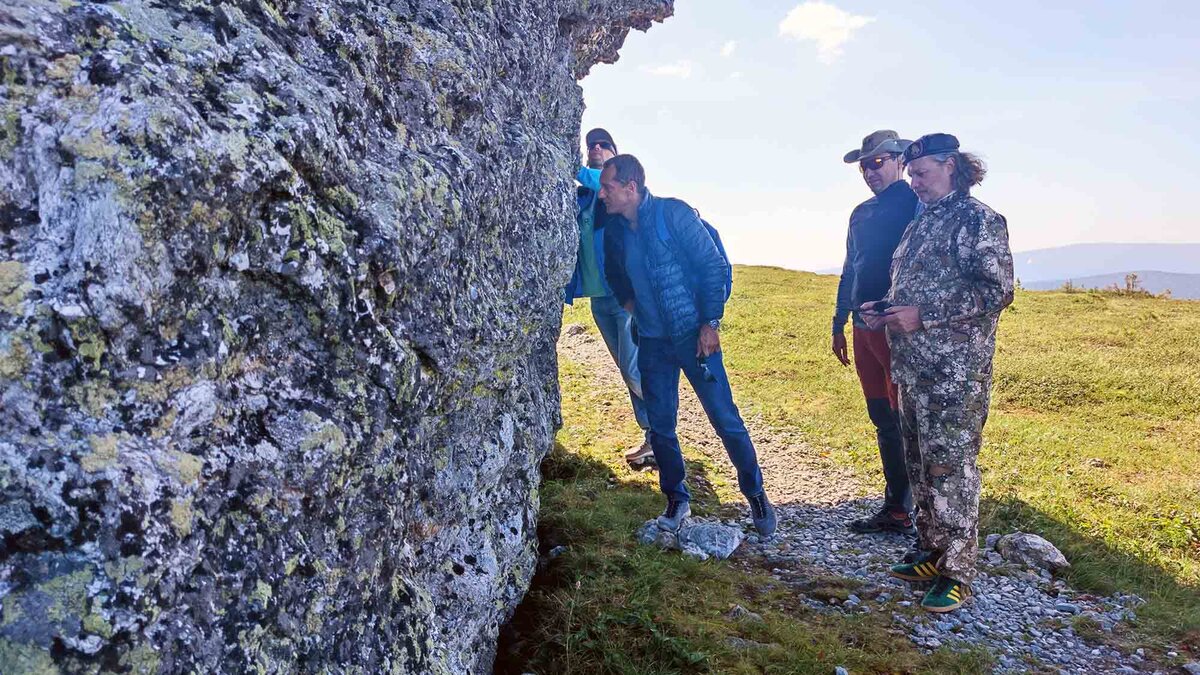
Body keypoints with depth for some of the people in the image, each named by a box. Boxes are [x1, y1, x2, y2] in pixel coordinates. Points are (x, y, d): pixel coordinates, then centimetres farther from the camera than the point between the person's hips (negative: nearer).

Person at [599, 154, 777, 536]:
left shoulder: (674, 214, -11)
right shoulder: (614, 232, 5)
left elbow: (713, 265, -10)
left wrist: (711, 323, -13)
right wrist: (631, 306, 13)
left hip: (694, 335, -5)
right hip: (652, 343, 5)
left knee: (726, 419, -1)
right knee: (660, 426, 7)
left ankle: (756, 495, 17)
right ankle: (676, 501, 25)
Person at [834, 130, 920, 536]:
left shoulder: (917, 205, -6)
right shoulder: (861, 213, 18)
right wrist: (839, 324, 21)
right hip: (864, 328, 8)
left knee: (906, 422, -4)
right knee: (883, 421, 12)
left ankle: (904, 512, 4)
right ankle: (895, 508, 22)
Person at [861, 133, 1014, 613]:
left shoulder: (979, 219, -9)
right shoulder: (921, 222, 17)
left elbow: (996, 290, -17)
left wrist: (922, 316, -20)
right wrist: (887, 310, 6)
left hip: (956, 370, -9)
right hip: (912, 366, 9)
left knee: (950, 467, -4)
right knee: (920, 463, 14)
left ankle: (957, 573, 8)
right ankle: (931, 552, 28)